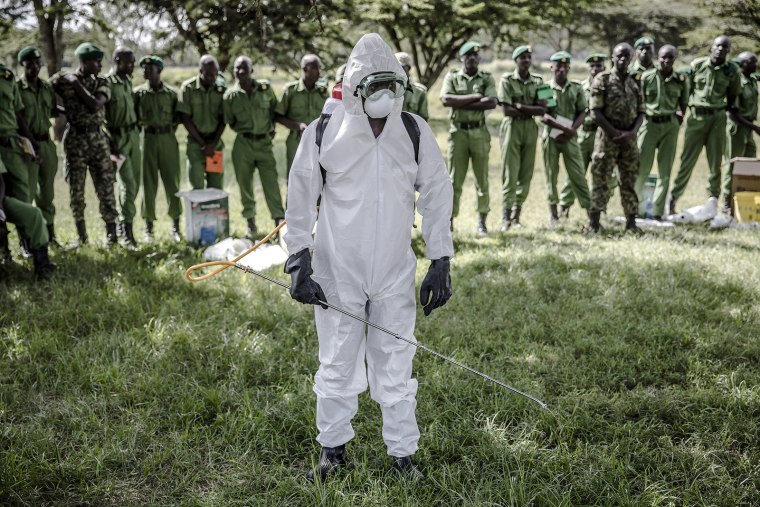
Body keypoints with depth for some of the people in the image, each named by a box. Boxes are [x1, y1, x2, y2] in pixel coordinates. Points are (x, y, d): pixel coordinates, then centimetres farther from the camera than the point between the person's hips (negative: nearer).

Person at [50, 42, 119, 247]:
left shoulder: (101, 83, 2)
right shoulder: (62, 81, -1)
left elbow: (94, 105, -16)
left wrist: (76, 84, -14)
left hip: (98, 139, 1)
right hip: (75, 140, -1)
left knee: (105, 186, 1)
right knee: (76, 189, 4)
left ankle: (111, 232, 8)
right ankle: (81, 234, 16)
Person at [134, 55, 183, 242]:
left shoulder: (171, 93, 4)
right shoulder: (139, 93, 3)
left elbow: (177, 117, 11)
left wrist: (170, 130, 0)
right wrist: (141, 129, -3)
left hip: (168, 139, 1)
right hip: (148, 139, 0)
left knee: (172, 181, 2)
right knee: (148, 182, 2)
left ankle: (175, 226, 10)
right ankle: (148, 228, 9)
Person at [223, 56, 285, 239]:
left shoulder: (265, 88, 1)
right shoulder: (231, 95, -1)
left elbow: (275, 110, 13)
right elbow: (229, 121, 7)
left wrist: (271, 128, 5)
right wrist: (243, 130, -3)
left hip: (265, 143, 0)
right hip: (243, 144, 0)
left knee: (271, 183, -3)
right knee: (245, 184, 5)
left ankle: (280, 222, 2)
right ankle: (251, 224, 18)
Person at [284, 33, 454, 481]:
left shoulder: (416, 132, -1)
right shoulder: (323, 134, -6)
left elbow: (437, 198, 4)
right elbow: (300, 203, 1)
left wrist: (441, 263, 1)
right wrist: (300, 263, -3)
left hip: (395, 274, 1)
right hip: (338, 271, -1)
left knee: (396, 364, 8)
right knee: (338, 363, 10)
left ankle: (404, 452, 23)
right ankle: (334, 448, 28)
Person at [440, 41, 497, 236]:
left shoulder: (487, 78, 6)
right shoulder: (452, 77, 6)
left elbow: (491, 102, -11)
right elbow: (445, 99, -12)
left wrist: (461, 104, -13)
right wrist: (474, 97, -13)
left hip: (479, 132, 1)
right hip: (458, 132, 0)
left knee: (482, 179, 4)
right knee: (454, 178, 1)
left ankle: (482, 222, 13)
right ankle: (449, 220, 6)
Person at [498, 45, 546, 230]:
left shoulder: (538, 81, 9)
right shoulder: (507, 80, -2)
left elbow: (542, 110, -1)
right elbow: (507, 110, -11)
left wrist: (520, 106, -11)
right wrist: (532, 109, -7)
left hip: (531, 128, 4)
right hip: (512, 127, -4)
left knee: (526, 174, 4)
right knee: (510, 174, -7)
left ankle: (516, 215, 11)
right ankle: (506, 217, -4)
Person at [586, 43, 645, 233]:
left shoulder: (635, 82, 11)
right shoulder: (602, 80, -3)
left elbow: (641, 112, 11)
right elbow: (596, 111, -9)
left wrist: (632, 132, -7)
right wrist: (615, 133, -14)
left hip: (630, 138, 4)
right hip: (607, 136, -4)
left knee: (629, 181, 9)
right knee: (601, 180, -4)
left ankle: (631, 221, 16)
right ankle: (593, 221, 0)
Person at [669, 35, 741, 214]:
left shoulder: (732, 71, 0)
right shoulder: (697, 65, -1)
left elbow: (733, 95, 11)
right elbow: (687, 90, 6)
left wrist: (728, 111, 5)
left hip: (718, 118, 1)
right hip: (697, 116, -1)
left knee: (715, 162, 4)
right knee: (687, 159, -2)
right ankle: (673, 199, 3)